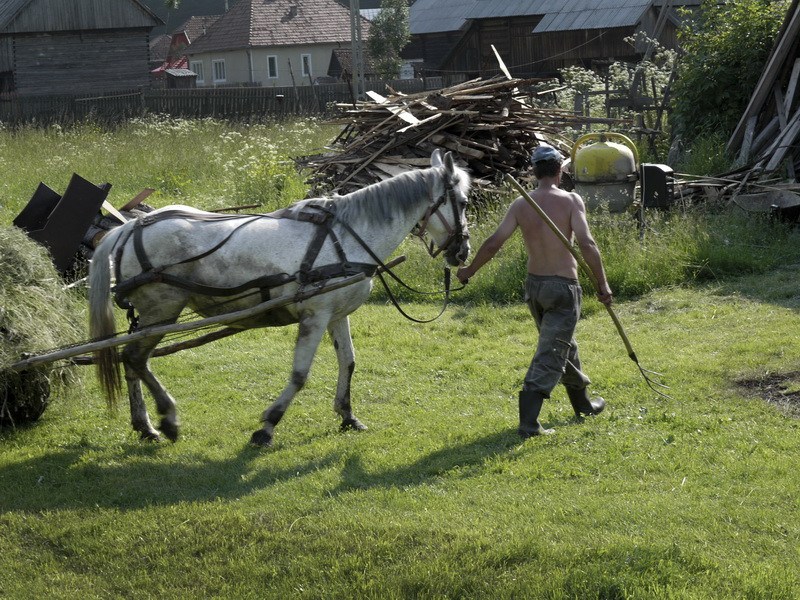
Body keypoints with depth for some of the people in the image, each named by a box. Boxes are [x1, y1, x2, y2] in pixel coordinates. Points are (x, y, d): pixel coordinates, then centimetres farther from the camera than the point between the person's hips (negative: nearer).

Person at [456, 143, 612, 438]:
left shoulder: (520, 204, -2)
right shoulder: (571, 201, -12)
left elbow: (494, 242, -6)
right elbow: (586, 243, -22)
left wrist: (469, 271, 6)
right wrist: (602, 283, -15)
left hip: (534, 284, 6)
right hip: (564, 287, -5)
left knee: (563, 345, 24)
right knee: (551, 353, -5)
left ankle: (583, 403, 40)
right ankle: (528, 421, -15)